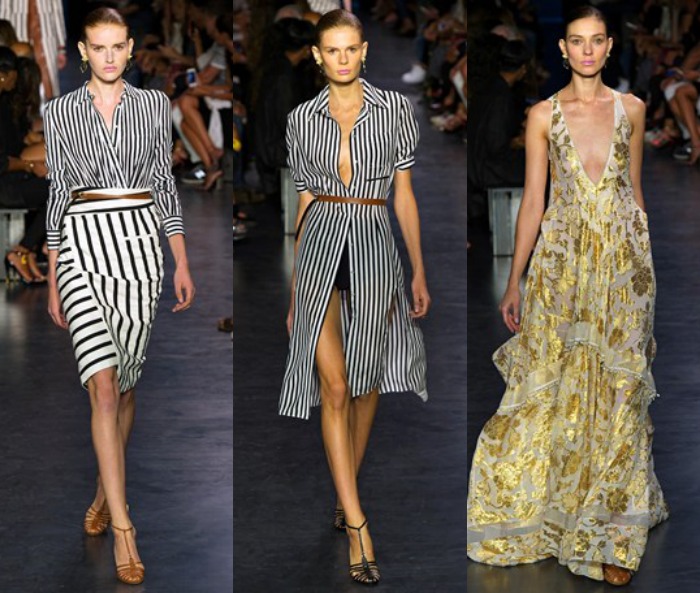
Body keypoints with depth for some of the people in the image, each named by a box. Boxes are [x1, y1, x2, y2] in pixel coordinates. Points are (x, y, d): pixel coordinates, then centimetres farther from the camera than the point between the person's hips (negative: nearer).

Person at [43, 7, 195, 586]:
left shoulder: (154, 104, 8)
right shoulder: (59, 112, 5)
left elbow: (165, 184, 10)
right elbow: (58, 193, 7)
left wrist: (182, 263, 6)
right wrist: (53, 281, 6)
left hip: (139, 241, 2)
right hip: (83, 243, -2)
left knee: (125, 382, 9)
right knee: (104, 385, -13)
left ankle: (105, 492, 30)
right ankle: (122, 526, -15)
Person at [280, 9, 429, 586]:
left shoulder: (394, 109, 4)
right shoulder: (303, 119, 6)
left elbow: (405, 193, 6)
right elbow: (305, 201, 11)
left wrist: (419, 271, 3)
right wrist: (294, 290, 12)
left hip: (374, 244, 0)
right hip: (320, 244, 0)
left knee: (365, 380, 8)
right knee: (333, 385, -10)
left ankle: (347, 492, 28)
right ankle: (358, 525, -11)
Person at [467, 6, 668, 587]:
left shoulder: (631, 109, 6)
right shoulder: (544, 115, 1)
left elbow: (635, 190, 13)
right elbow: (533, 201, 2)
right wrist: (515, 281, 0)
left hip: (622, 257, 1)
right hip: (563, 260, -1)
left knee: (618, 389, 1)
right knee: (552, 385, 0)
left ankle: (611, 530, 9)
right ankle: (541, 514, 15)